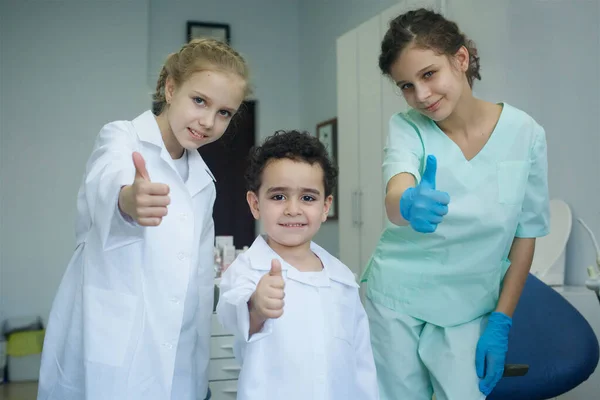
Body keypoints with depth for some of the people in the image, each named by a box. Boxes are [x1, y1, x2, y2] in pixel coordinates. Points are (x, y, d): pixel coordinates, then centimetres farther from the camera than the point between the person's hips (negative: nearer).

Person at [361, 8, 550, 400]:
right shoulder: (407, 128, -12)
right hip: (398, 298, 0)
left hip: (471, 306, 1)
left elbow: (526, 233, -3)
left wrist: (501, 321, -5)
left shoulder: (525, 133, -10)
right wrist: (409, 205, -56)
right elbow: (395, 196, -32)